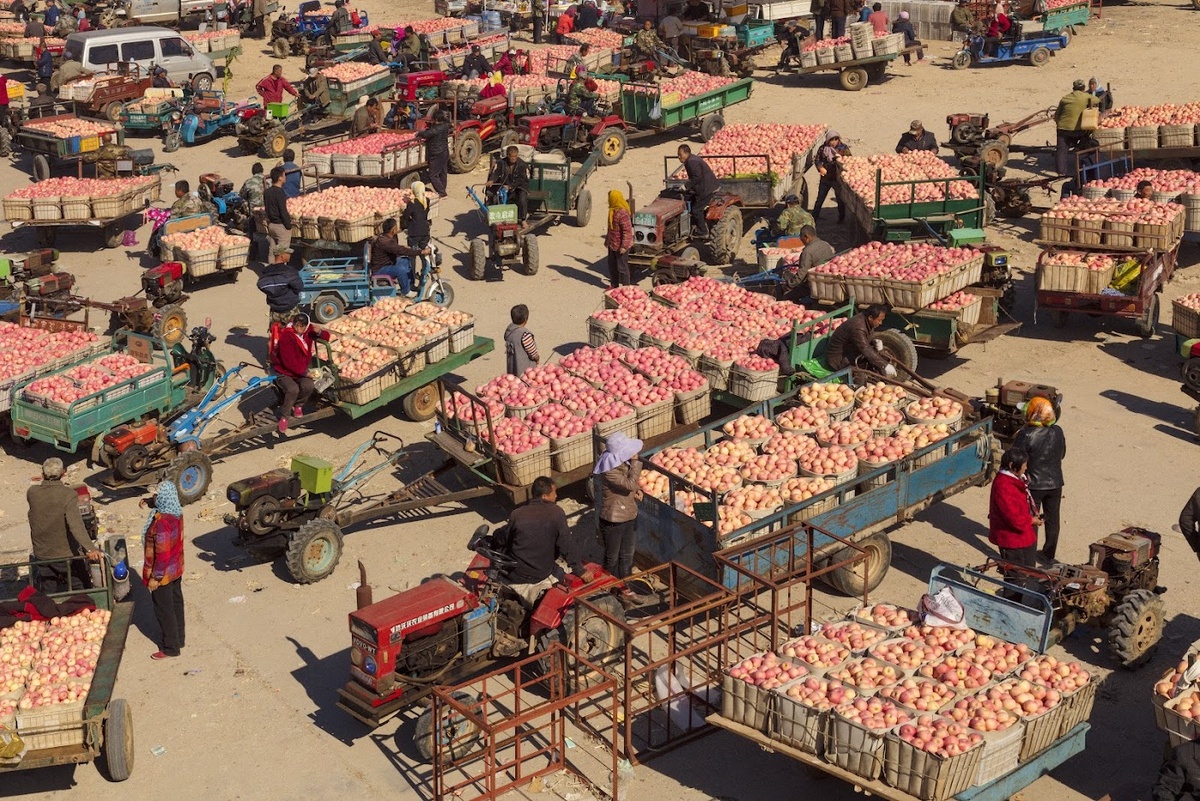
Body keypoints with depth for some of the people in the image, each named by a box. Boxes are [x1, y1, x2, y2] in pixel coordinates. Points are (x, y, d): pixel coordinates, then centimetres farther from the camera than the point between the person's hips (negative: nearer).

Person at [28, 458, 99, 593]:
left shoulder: (32, 493, -9)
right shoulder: (68, 495, -20)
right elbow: (75, 524, -33)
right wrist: (89, 548, -42)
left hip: (41, 553, 4)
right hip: (66, 554, -4)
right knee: (81, 592, 12)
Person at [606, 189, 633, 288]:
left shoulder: (623, 213, -25)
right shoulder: (613, 210, 5)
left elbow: (627, 230, -24)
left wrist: (624, 246, -24)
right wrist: (607, 240, 23)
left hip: (620, 246, -10)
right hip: (612, 244, 10)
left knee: (622, 267, 1)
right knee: (612, 265, 19)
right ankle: (614, 286, 33)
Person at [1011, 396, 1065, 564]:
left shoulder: (1025, 435, -23)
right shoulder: (1058, 431, -8)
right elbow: (1062, 455, 7)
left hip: (1033, 485, -4)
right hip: (1055, 483, 4)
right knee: (1052, 520, 20)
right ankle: (1049, 555, 34)